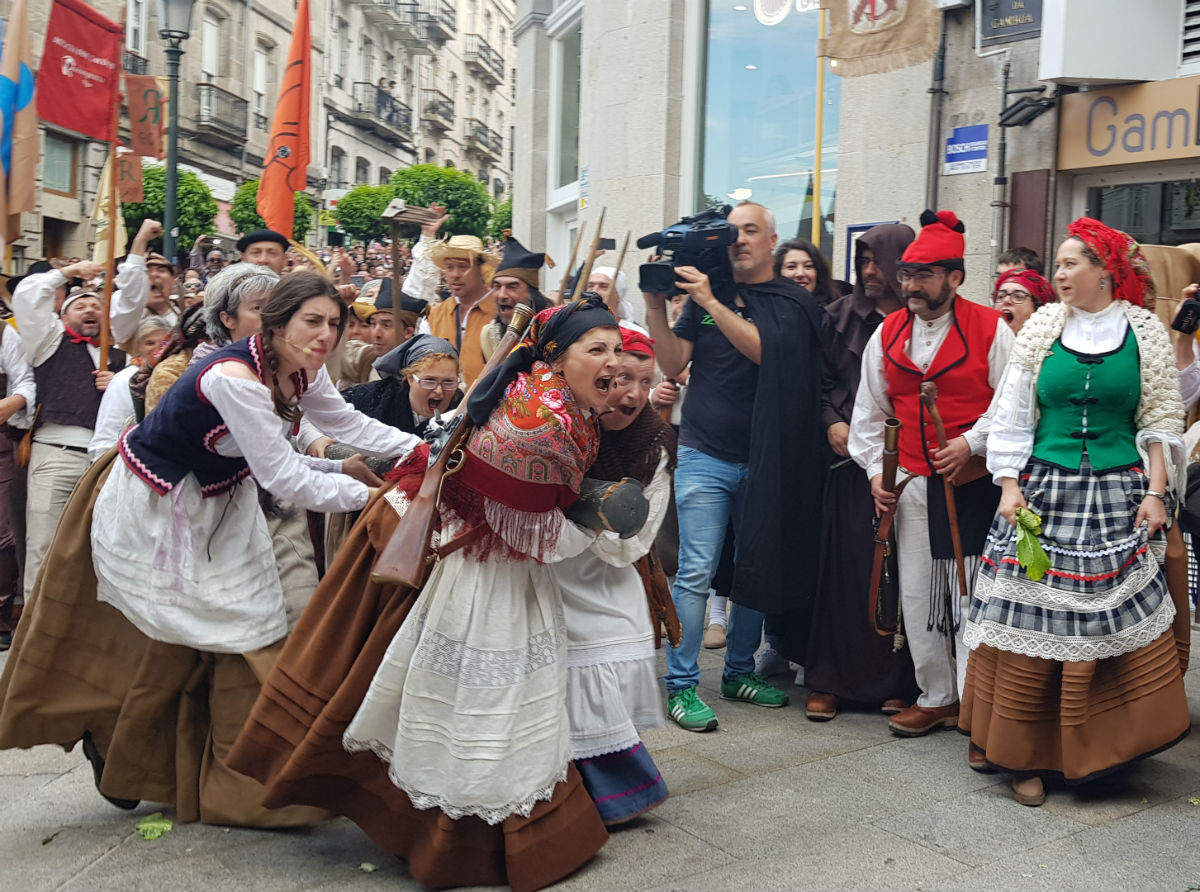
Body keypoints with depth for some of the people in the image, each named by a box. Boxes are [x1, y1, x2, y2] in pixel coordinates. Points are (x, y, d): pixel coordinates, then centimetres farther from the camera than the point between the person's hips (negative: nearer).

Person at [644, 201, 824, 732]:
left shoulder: (793, 303, 4)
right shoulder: (704, 293, 7)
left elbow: (766, 351, -16)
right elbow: (672, 365, 2)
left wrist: (712, 303, -21)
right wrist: (656, 308, -9)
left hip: (766, 461, 1)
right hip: (706, 456, -1)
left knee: (759, 572, 9)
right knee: (695, 574, -5)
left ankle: (739, 672, 25)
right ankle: (681, 685, 3)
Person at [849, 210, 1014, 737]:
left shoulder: (990, 329, -4)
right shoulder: (888, 333, 9)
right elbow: (870, 410, 15)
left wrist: (971, 443, -16)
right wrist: (876, 471, 8)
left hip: (972, 484, -5)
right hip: (911, 486, 5)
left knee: (971, 595, -2)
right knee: (917, 595, 10)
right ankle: (936, 697, 25)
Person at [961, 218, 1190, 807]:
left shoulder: (1144, 331, 4)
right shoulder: (1041, 328, 5)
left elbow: (1160, 420, 6)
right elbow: (1012, 412, 5)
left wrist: (1155, 491, -4)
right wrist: (1010, 487, -2)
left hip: (1117, 494, 0)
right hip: (1043, 490, 0)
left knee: (1118, 620, 1)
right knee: (1034, 620, 0)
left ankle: (1108, 745, 20)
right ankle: (1026, 756, 11)